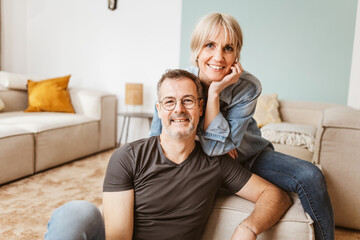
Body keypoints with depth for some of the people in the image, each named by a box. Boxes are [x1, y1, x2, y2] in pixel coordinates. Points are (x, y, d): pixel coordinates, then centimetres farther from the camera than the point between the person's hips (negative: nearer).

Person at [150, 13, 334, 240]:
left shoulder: (248, 87, -21)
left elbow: (216, 147, -28)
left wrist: (215, 91, -33)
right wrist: (198, 142, -22)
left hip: (248, 156, 1)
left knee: (311, 176, -21)